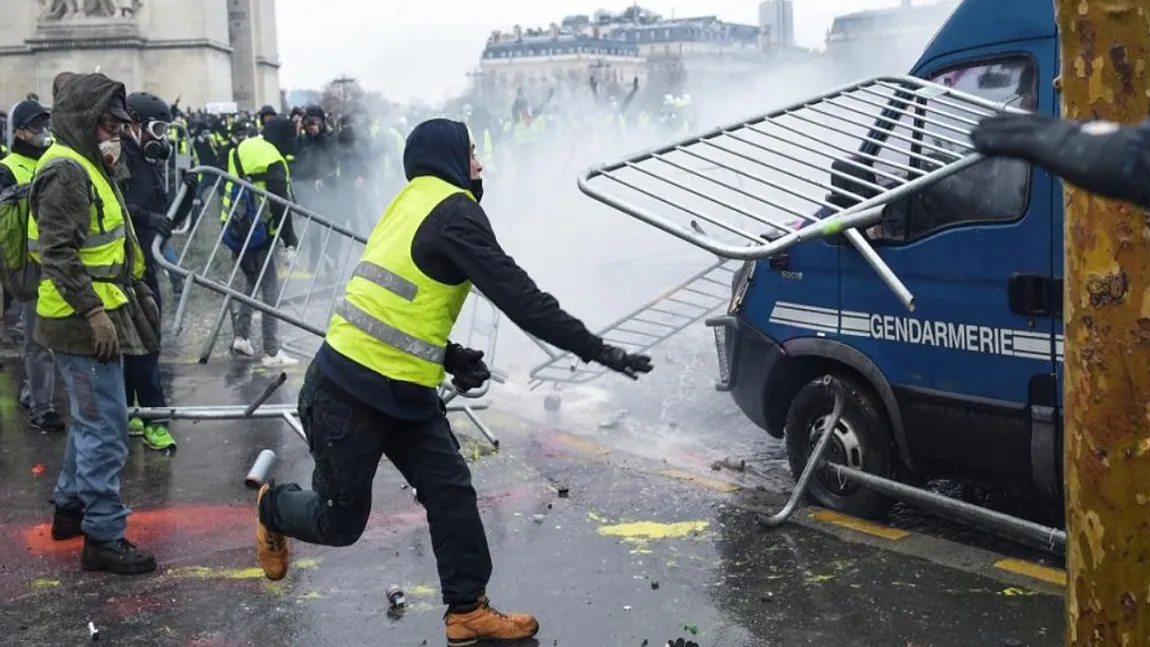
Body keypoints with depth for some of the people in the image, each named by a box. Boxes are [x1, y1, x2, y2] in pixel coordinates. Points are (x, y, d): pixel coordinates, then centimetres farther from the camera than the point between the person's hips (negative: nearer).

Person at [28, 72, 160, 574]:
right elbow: (58, 251, -23)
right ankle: (104, 537, -1)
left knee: (90, 417, 21)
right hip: (85, 320, -11)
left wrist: (135, 291, 24)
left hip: (96, 313, 11)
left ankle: (71, 505, 36)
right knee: (105, 425, -7)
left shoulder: (87, 165, 17)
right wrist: (93, 311, -25)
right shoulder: (65, 170, -16)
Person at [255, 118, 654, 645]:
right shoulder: (453, 211, -16)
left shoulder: (412, 205, 14)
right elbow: (516, 295, -22)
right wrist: (593, 349, -19)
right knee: (340, 521, 9)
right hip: (348, 395, -10)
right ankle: (273, 509, 39)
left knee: (451, 491, 5)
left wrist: (446, 356, 8)